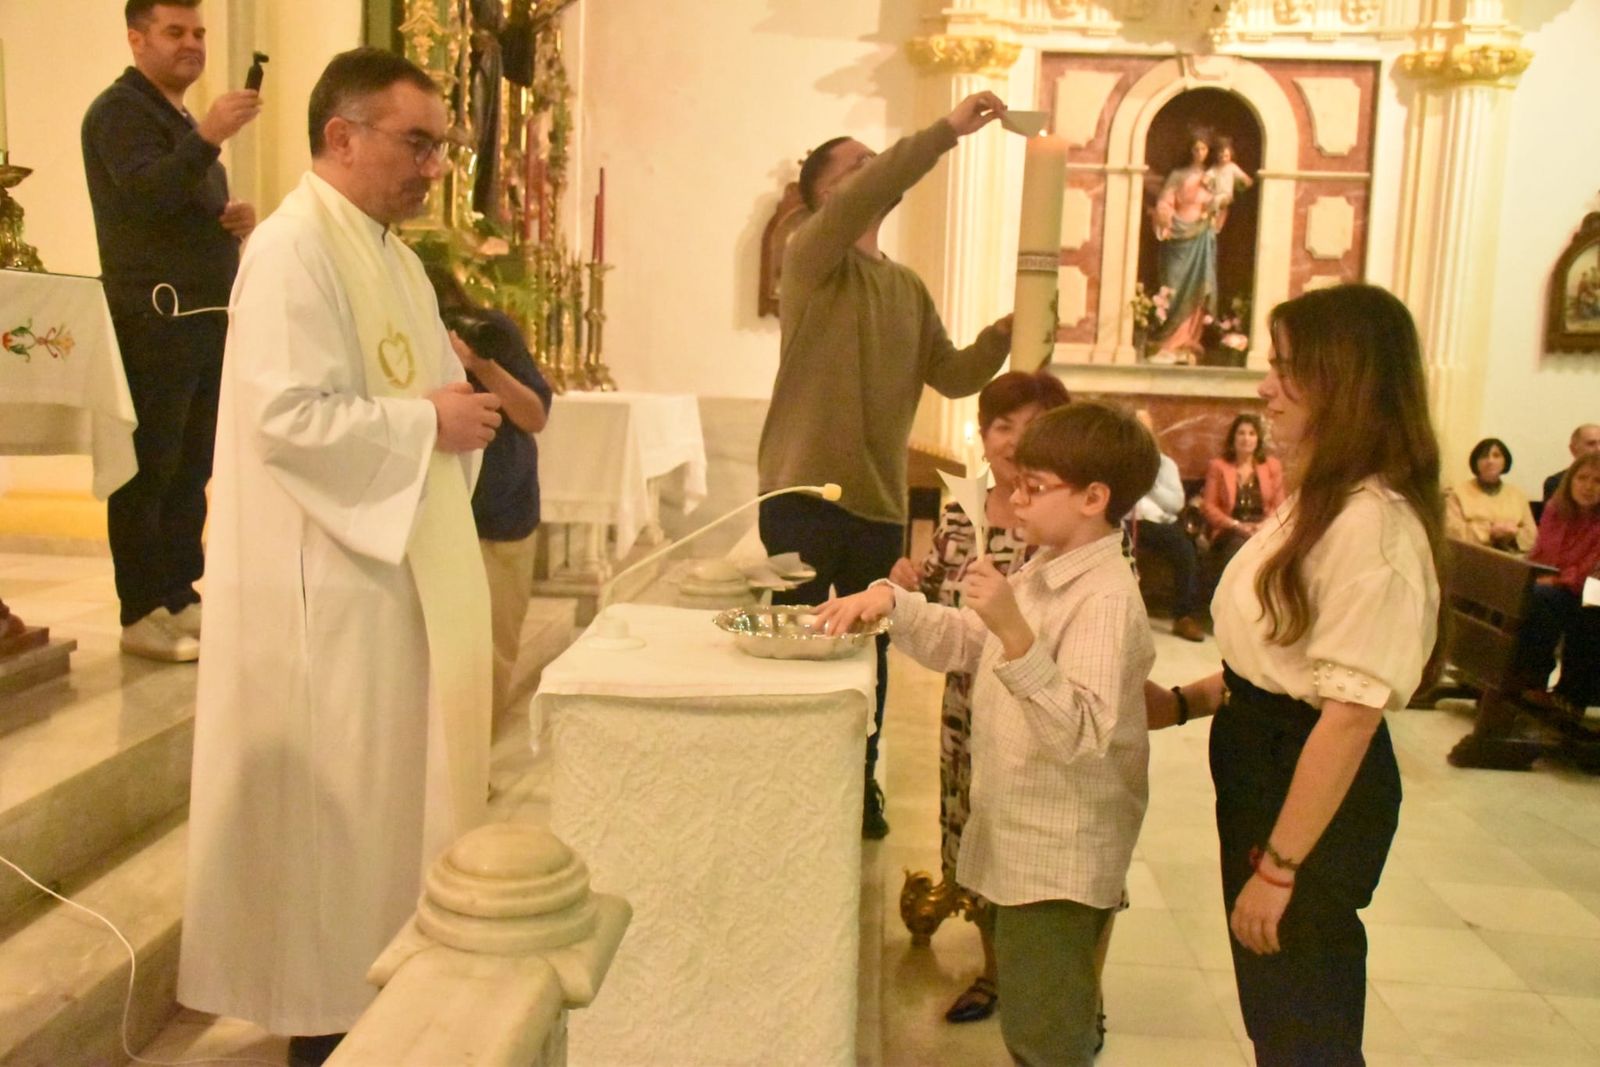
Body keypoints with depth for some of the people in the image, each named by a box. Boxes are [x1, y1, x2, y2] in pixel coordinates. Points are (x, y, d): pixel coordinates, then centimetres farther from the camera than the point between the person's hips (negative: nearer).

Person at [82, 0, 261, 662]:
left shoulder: (184, 121, 23)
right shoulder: (119, 110, -4)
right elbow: (147, 192, -22)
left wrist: (237, 220, 7)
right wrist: (207, 137, -36)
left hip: (206, 320, 9)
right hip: (152, 321, -9)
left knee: (192, 468, 10)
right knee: (149, 471, -6)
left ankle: (181, 597, 17)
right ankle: (141, 615, -1)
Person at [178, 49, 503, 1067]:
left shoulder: (393, 254, 14)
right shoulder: (293, 248, -15)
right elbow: (286, 417, -24)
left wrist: (462, 407, 0)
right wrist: (429, 421, -18)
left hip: (406, 564, 9)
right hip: (331, 577, -9)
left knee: (395, 782, 17)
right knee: (339, 800, 2)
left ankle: (380, 974, 32)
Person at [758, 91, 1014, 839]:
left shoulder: (910, 289, 17)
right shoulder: (811, 257, -4)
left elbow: (952, 376, 13)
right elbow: (861, 200, -23)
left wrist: (1000, 337, -5)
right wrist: (948, 130, -24)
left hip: (881, 499, 6)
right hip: (804, 491, -6)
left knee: (870, 649, 13)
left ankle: (860, 787, 28)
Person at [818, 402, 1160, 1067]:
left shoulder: (1106, 598, -22)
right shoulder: (1041, 574, 8)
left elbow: (1080, 732, -32)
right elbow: (962, 639, 16)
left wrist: (1014, 631, -41)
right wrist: (890, 601, 1)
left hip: (1061, 856, -9)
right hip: (1019, 840, 9)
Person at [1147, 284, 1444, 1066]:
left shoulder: (1374, 523, -24)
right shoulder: (1315, 500, 8)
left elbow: (1351, 710, -24)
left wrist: (1279, 867, -21)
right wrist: (1186, 701, 7)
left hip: (1317, 793, -9)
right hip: (1260, 765, 9)